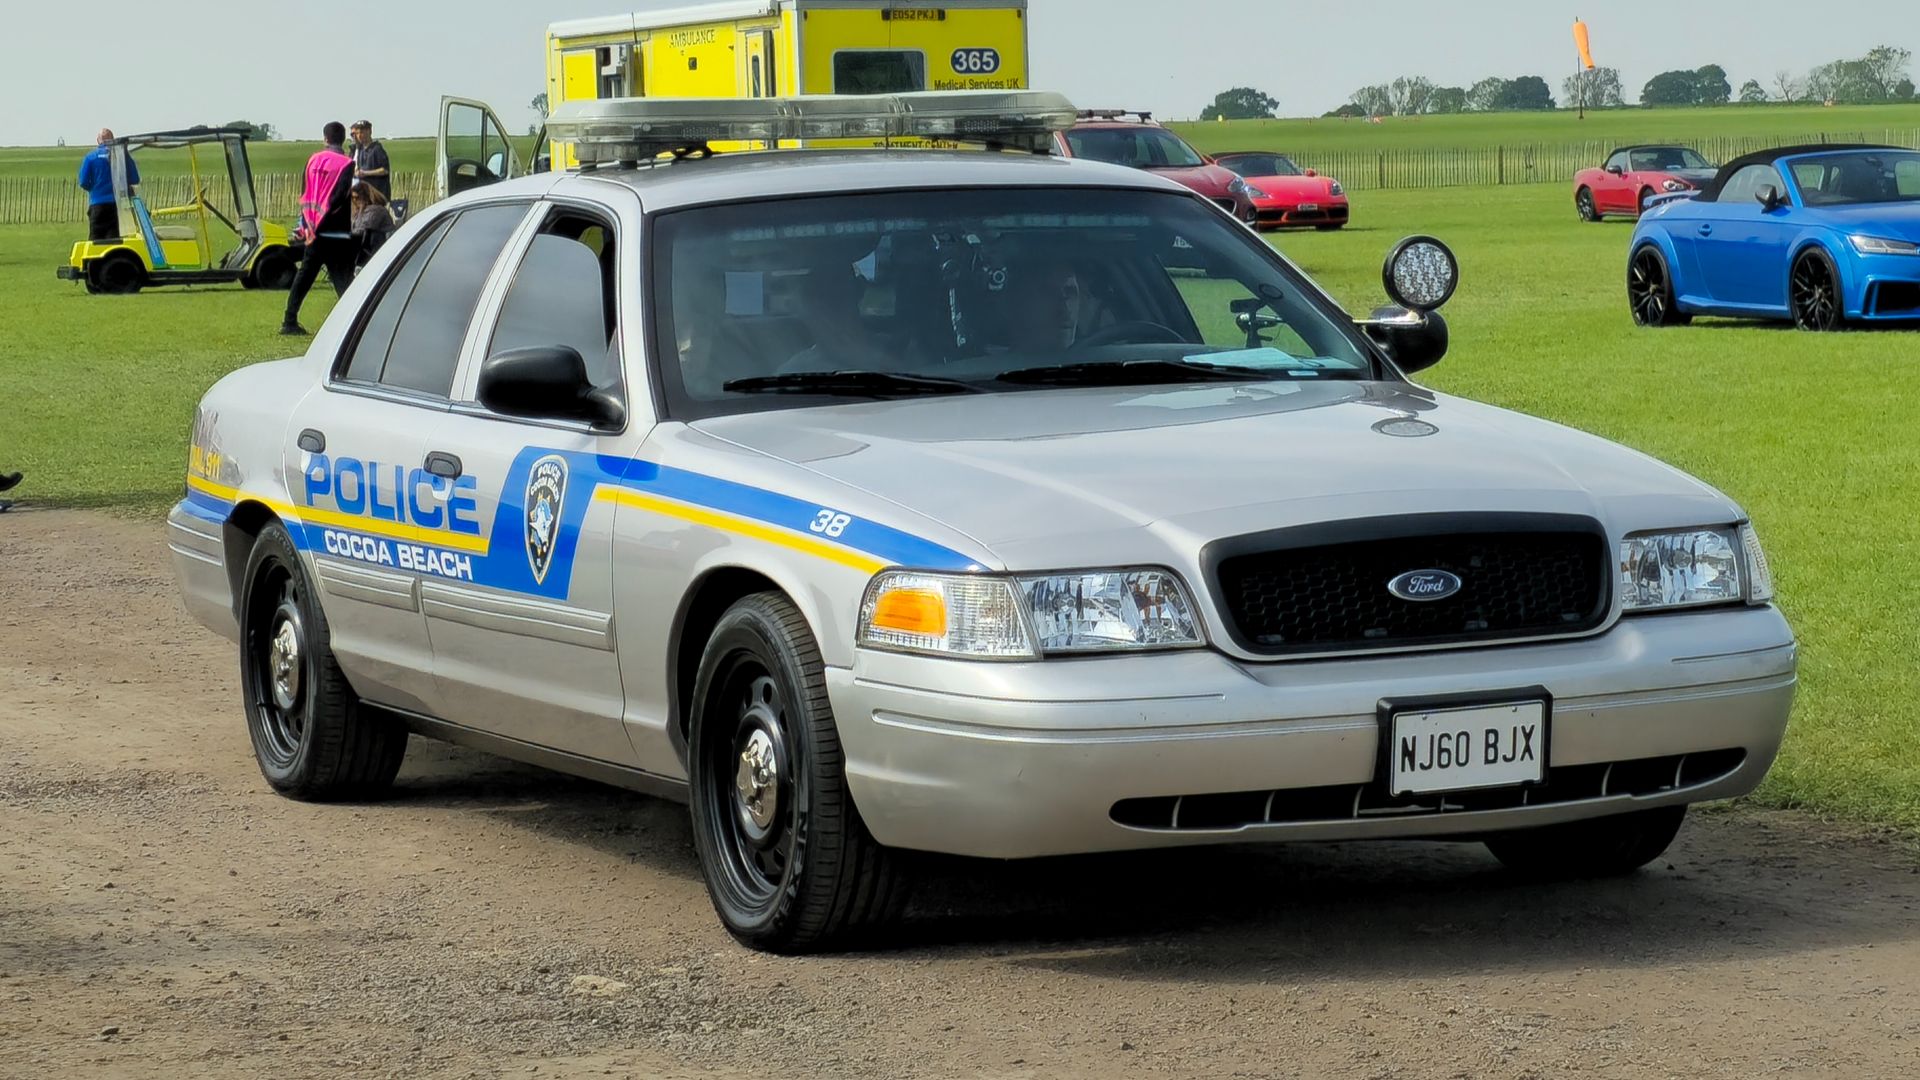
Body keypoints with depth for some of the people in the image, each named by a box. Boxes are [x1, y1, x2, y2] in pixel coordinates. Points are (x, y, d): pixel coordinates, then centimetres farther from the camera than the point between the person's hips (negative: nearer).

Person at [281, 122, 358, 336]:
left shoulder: (313, 161, 8)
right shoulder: (346, 164, -8)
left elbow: (304, 195, 8)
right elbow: (341, 199, -15)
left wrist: (307, 227, 9)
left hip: (314, 231, 5)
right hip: (337, 234, -5)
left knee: (304, 276, 12)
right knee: (342, 278, -4)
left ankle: (290, 321, 13)